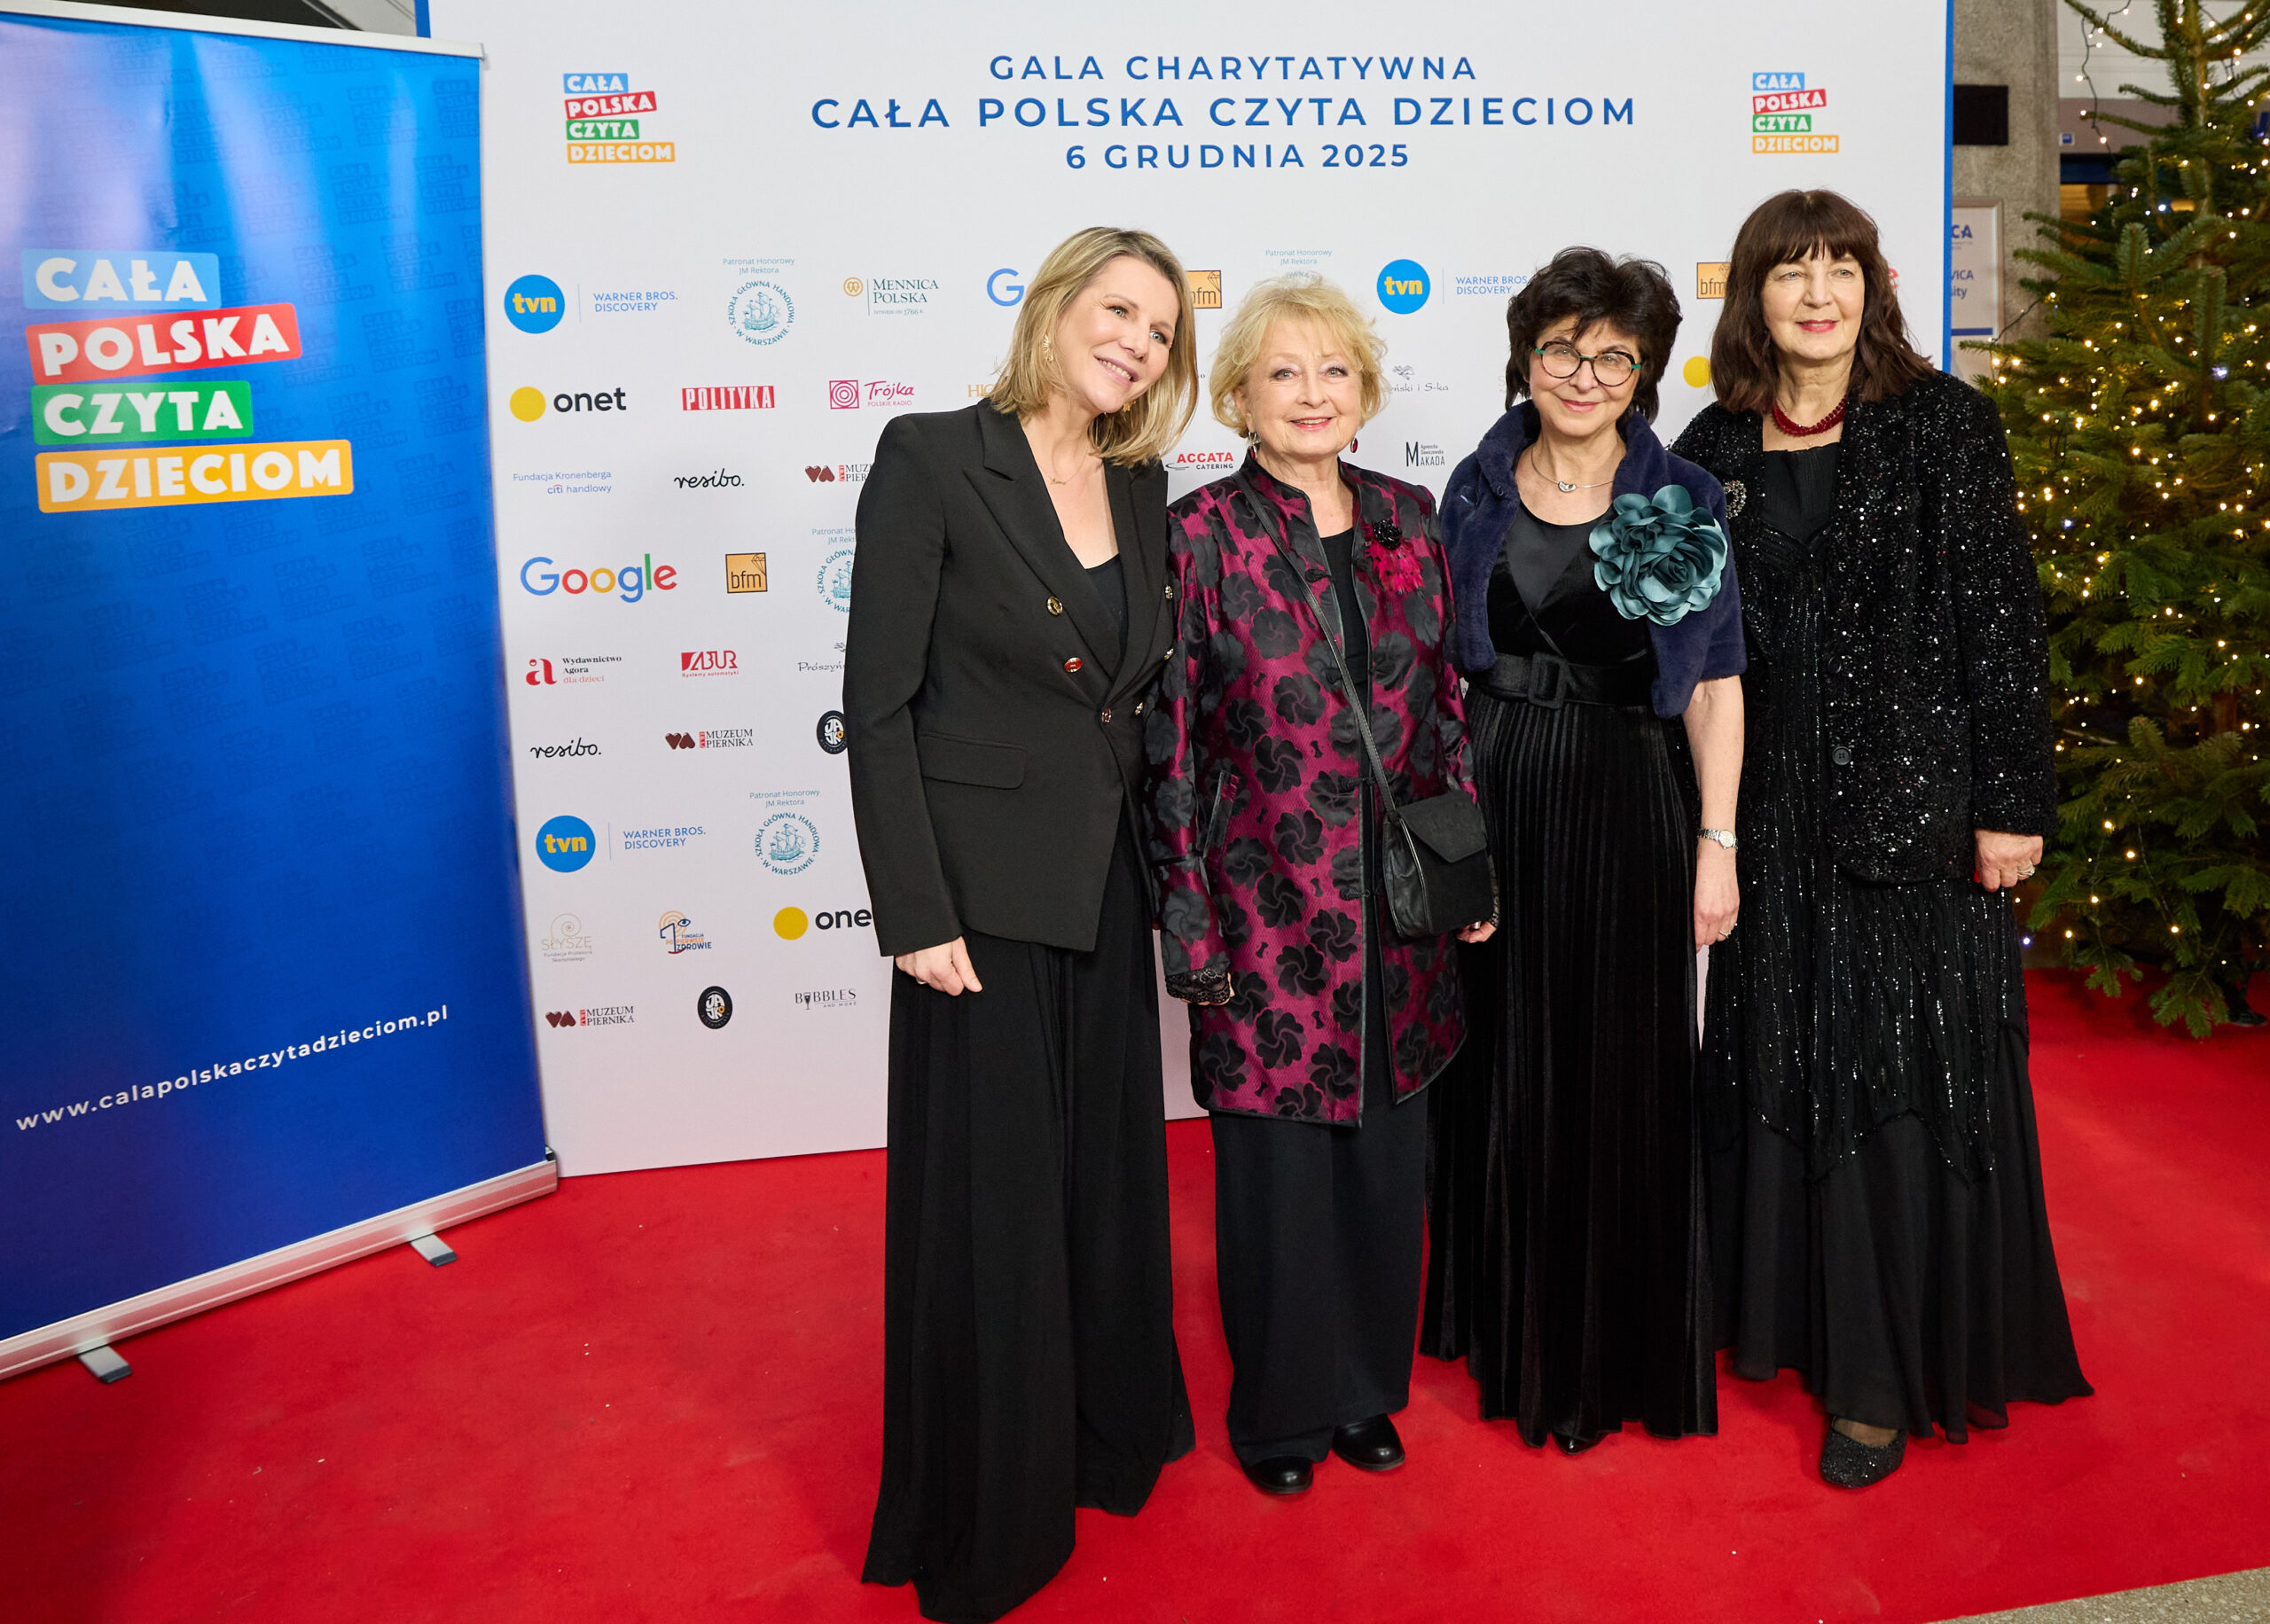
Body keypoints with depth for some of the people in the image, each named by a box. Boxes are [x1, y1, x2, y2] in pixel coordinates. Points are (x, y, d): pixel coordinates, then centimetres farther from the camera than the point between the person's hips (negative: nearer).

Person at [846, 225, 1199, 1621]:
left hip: (1108, 889, 6)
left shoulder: (1140, 489, 7)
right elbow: (879, 701, -13)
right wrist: (915, 912, -16)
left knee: (1108, 1173, 18)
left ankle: (1108, 1438, 42)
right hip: (984, 892, -6)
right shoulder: (934, 458, -11)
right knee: (989, 1200, 6)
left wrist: (1169, 868, 9)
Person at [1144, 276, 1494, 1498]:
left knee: (1389, 1151, 14)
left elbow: (1444, 704, 12)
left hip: (1398, 904, 5)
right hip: (1271, 901, -4)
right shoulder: (1201, 535, -8)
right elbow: (1171, 740, -8)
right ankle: (1278, 1410, 31)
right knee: (1278, 1161, 7)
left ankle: (1366, 1386, 37)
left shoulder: (1407, 517, 6)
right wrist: (1191, 925, -10)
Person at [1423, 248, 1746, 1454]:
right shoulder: (1476, 488, 6)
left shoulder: (1684, 500, 0)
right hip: (1489, 803, 2)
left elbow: (1715, 684, 0)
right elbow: (1440, 668, 10)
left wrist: (1717, 844, -5)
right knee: (1501, 1066, 12)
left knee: (1623, 1077, 5)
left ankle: (1621, 1348, 24)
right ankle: (1506, 1325, 32)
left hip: (1625, 807, -2)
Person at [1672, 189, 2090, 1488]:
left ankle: (1887, 1374, 14)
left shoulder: (1943, 421, -3)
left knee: (1904, 1073, 1)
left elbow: (2003, 615, -6)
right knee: (1777, 1063, 12)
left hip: (1913, 797, -3)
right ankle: (1786, 1309, 30)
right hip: (1767, 805, 4)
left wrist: (2012, 802, -11)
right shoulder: (1716, 445, 7)